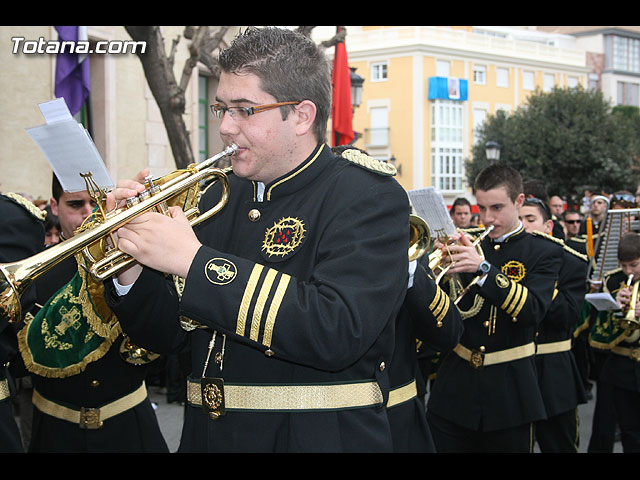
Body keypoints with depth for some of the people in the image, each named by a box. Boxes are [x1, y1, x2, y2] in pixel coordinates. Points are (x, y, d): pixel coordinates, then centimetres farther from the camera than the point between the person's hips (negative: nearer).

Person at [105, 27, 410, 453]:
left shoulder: (370, 195, -12)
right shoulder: (218, 199, 5)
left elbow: (337, 332, -28)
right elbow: (168, 336, 8)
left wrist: (195, 261, -26)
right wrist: (132, 269, -11)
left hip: (319, 438, -5)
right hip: (209, 437, 5)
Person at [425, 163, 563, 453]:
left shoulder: (544, 253, 0)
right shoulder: (467, 245, 10)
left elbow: (533, 311, -18)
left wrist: (483, 268, -28)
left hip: (508, 395, -3)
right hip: (455, 390, 3)